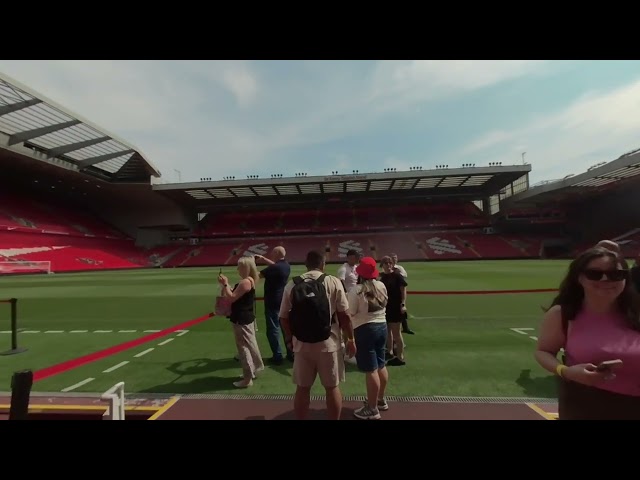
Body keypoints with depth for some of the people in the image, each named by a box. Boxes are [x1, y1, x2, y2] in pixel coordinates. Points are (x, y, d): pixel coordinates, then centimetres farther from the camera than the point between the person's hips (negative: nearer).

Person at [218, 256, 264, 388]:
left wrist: (225, 284, -15)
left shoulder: (245, 282, -22)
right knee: (250, 344, 22)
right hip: (247, 317, 11)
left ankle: (247, 379, 8)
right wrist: (226, 285, 7)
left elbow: (232, 298, -24)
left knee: (244, 347, -2)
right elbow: (237, 296, 15)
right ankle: (253, 369, 38)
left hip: (241, 320, -11)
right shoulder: (250, 280, 10)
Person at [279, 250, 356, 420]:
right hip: (328, 344, -2)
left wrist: (290, 338, 19)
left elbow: (284, 317, 4)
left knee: (302, 388, 17)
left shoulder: (291, 285, 1)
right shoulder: (333, 282, -6)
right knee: (332, 387, 14)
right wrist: (350, 338, 6)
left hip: (301, 344, 2)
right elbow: (344, 314, -6)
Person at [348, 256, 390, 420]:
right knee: (381, 366, 20)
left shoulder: (356, 290, -18)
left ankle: (372, 409, 12)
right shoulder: (382, 286, 3)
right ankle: (381, 400, 37)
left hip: (364, 330, -8)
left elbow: (350, 313, -16)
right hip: (382, 326, 8)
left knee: (371, 370, 0)